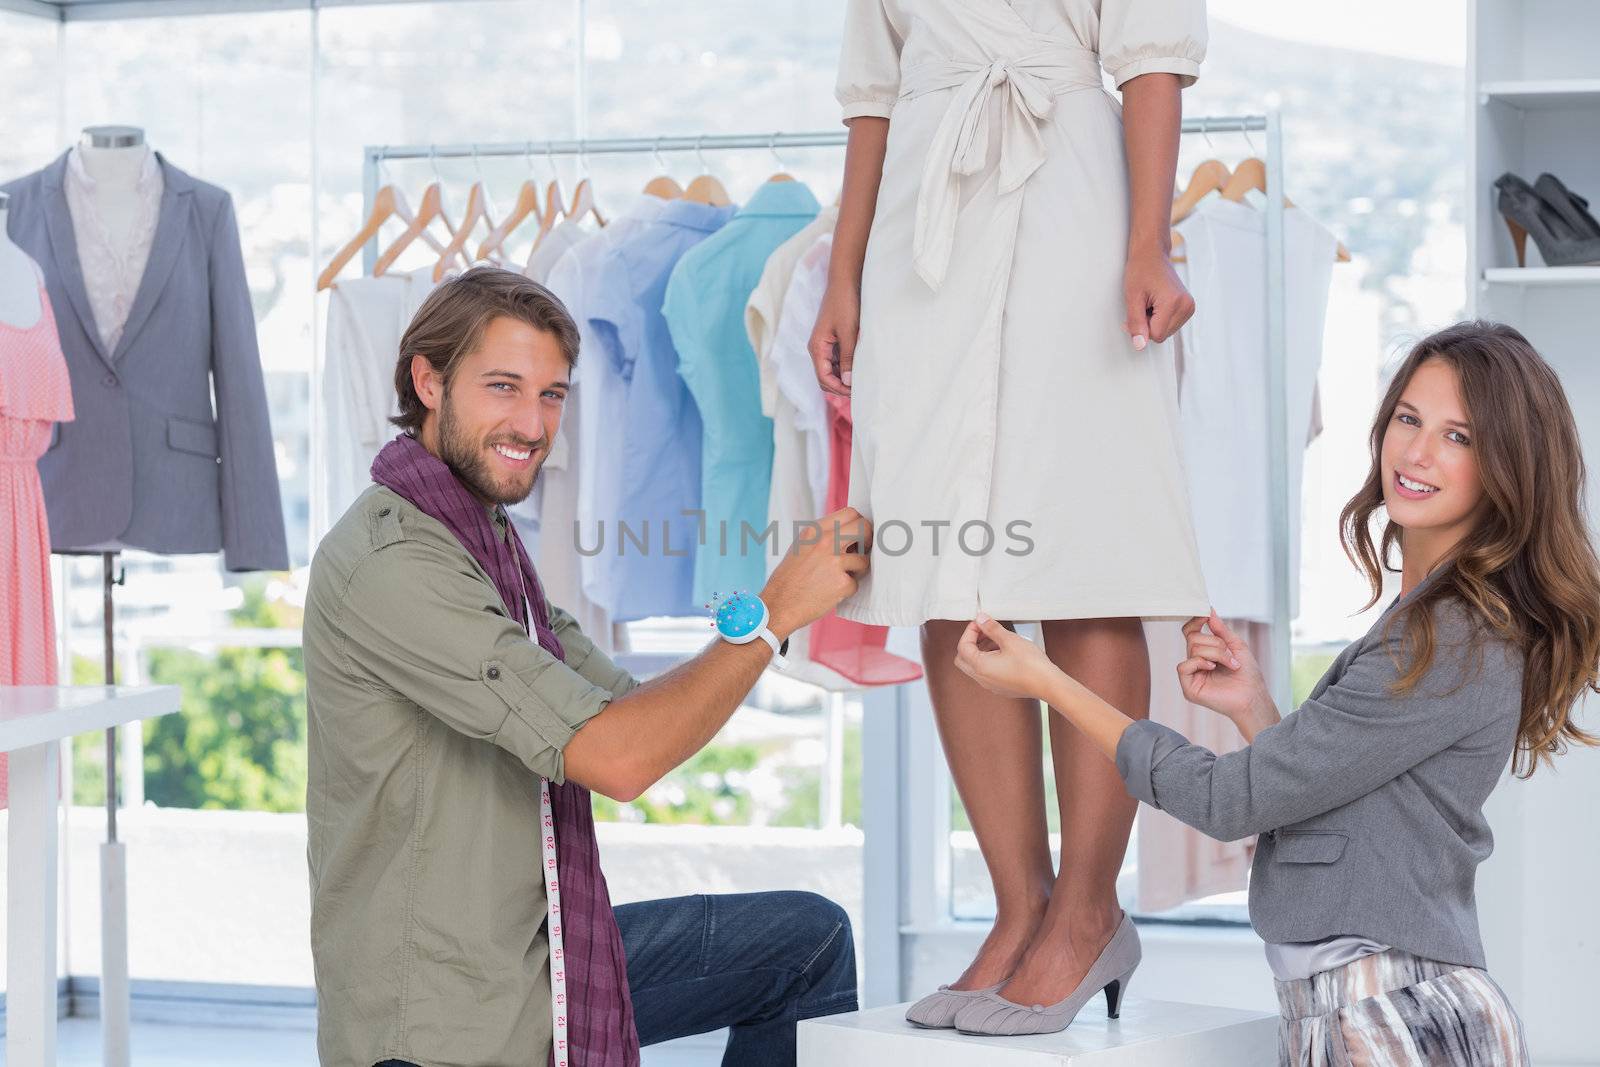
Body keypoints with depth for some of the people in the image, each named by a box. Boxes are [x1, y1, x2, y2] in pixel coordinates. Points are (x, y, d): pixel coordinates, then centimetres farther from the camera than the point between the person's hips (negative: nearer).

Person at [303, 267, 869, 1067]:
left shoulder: (487, 542, 12)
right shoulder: (392, 563, -20)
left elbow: (630, 706, 10)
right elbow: (613, 755, -24)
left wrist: (783, 594, 0)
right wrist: (774, 615, -17)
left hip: (535, 962, 10)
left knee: (808, 939, 14)